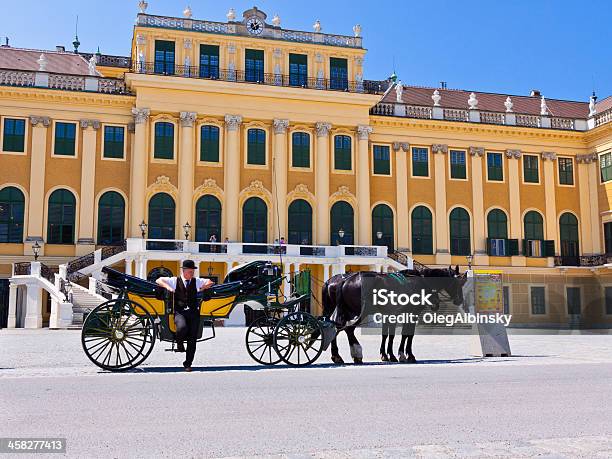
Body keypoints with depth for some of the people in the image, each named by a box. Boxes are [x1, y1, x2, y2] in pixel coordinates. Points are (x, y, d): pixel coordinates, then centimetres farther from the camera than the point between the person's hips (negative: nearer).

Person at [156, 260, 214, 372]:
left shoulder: (196, 281, 13)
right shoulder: (175, 281, 7)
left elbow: (210, 283, 20)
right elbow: (159, 281, 7)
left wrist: (202, 288, 1)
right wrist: (168, 287, -10)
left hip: (193, 312, 2)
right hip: (179, 312, -2)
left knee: (192, 339, -1)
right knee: (182, 327, -33)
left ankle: (188, 364, 12)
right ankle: (179, 343, 1)